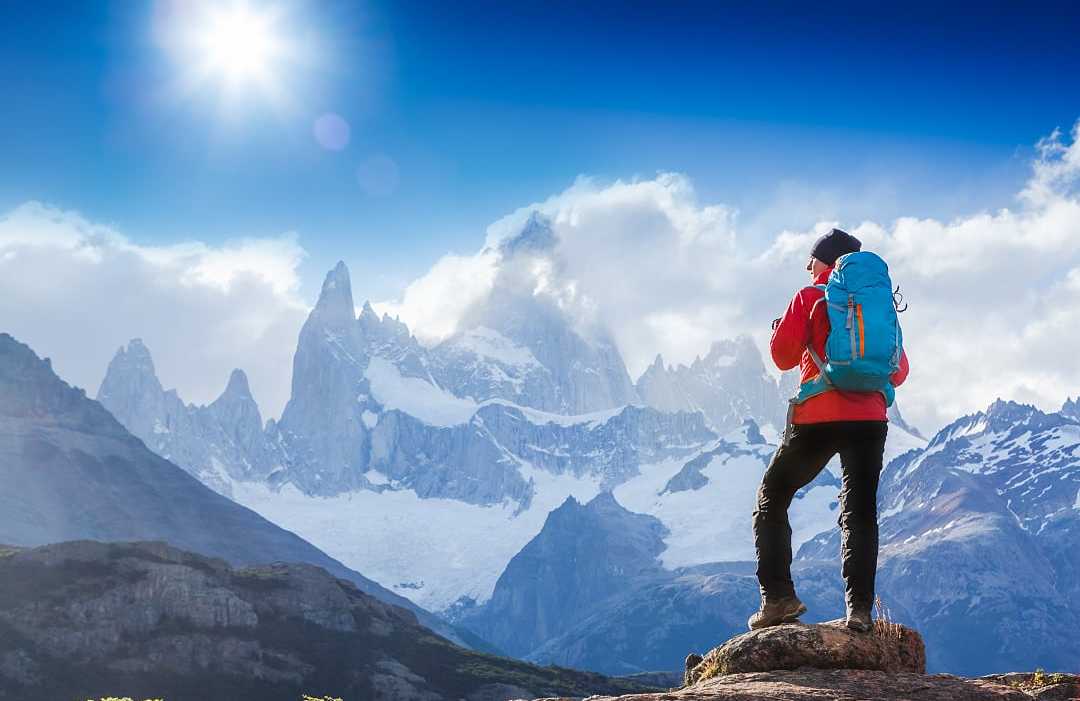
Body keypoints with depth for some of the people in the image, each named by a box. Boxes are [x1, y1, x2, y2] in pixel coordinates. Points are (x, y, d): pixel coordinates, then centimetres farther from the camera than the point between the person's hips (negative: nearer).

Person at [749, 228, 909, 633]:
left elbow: (784, 356, 0)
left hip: (817, 419, -3)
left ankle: (778, 597, -1)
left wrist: (779, 327, 20)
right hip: (870, 419, 4)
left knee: (771, 502, 10)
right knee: (860, 513, 8)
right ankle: (860, 608, -5)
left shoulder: (809, 298, 2)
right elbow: (899, 371, 15)